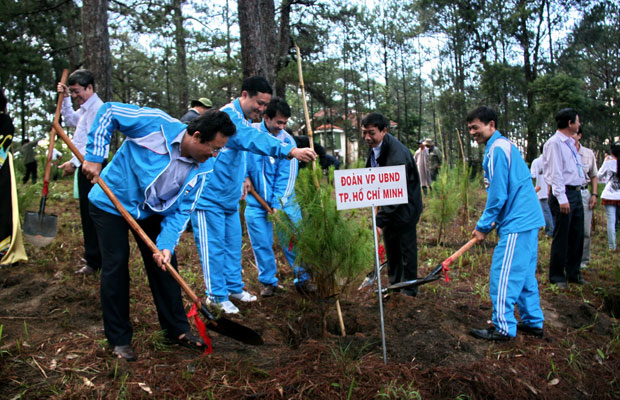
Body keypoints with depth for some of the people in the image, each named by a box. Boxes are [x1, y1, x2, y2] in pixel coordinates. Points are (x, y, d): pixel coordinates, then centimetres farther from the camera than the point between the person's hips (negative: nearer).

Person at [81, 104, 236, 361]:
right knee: (115, 268, -3)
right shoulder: (156, 124, -28)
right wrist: (95, 157, -24)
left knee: (164, 265, 4)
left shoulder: (200, 170, -13)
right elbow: (109, 111, -19)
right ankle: (119, 339, 11)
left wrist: (166, 244, -24)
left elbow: (180, 211, -9)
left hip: (152, 211, 5)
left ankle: (177, 329, 20)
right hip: (111, 204, -4)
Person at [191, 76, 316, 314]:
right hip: (208, 196, -9)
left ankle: (234, 288, 27)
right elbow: (254, 140, -40)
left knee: (233, 244, 14)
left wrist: (241, 179, 24)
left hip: (230, 196, 10)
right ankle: (217, 296, 9)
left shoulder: (245, 118, 11)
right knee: (213, 247, -2)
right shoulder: (229, 115, -22)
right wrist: (290, 151, -50)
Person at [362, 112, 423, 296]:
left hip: (404, 206, -9)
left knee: (406, 246, 2)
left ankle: (409, 290, 17)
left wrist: (380, 219, -33)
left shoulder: (397, 155, -32)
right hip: (388, 204, 9)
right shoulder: (374, 145, -4)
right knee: (390, 245, 18)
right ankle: (394, 284, 34)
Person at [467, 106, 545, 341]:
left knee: (503, 276, -4)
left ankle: (503, 328, 4)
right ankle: (533, 322, 25)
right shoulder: (506, 146, 17)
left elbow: (498, 195, -18)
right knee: (525, 274, 16)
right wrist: (488, 224, 19)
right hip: (528, 219, 10)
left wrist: (483, 226, -8)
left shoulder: (496, 149, -14)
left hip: (516, 224, -10)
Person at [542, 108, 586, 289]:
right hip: (563, 194, -9)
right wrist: (562, 198, -21)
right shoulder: (554, 143, -11)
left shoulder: (571, 143, 17)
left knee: (577, 235, 13)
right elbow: (555, 172, -17)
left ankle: (573, 273, 26)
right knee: (561, 237, -3)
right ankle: (557, 277, 8)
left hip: (576, 193, 9)